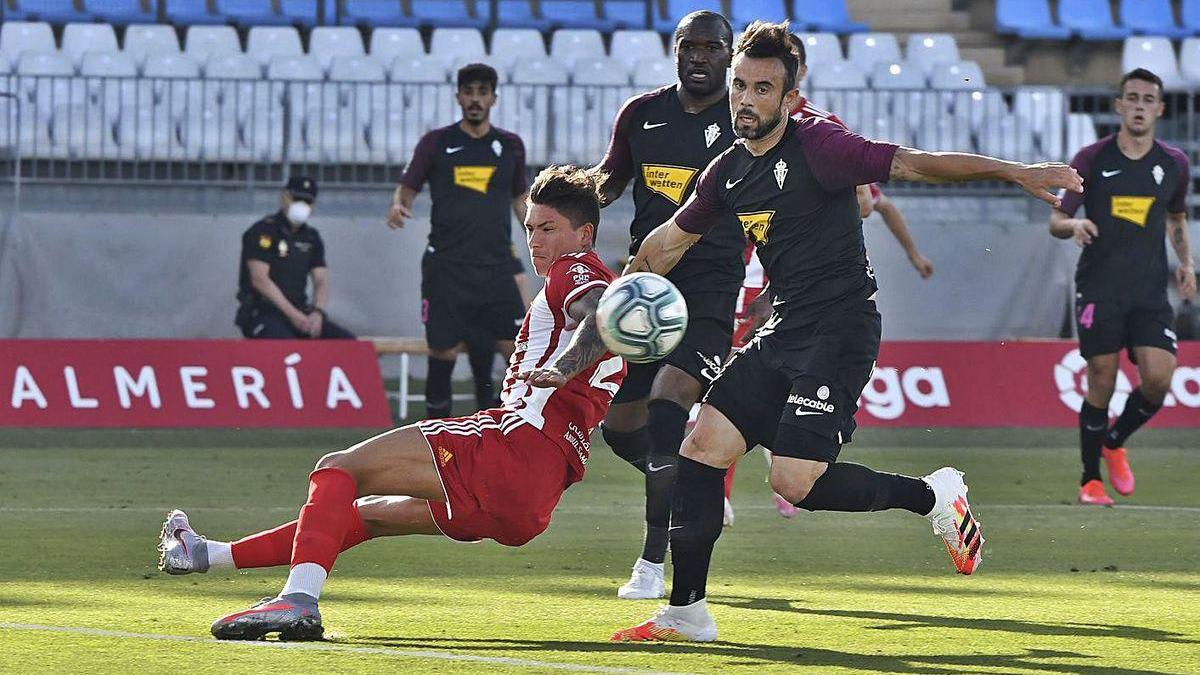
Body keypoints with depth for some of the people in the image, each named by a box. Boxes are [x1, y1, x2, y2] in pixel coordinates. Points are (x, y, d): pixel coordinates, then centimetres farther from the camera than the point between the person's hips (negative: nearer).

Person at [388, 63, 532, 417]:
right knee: (444, 351, -3)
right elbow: (407, 188, 7)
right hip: (446, 265, -2)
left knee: (519, 347, -8)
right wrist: (398, 205, -15)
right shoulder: (436, 143, 4)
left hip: (497, 265, 2)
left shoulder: (510, 145, 11)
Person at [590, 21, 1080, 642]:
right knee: (702, 448, -1)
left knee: (795, 482, -18)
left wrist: (1014, 171, -26)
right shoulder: (727, 172, 10)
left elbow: (915, 164, -18)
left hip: (840, 331, -8)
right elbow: (670, 240, 26)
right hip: (785, 333, 8)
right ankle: (686, 614, 6)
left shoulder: (816, 147, -13)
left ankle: (933, 496, 4)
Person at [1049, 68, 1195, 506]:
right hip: (1098, 289, -2)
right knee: (1102, 381, -5)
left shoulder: (1173, 163, 8)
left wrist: (1186, 261, 8)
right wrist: (1072, 226, -22)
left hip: (1150, 293, 2)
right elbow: (1056, 220, 2)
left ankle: (1115, 443, 18)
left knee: (1158, 379, -11)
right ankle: (1090, 479, 10)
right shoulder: (1092, 159, -1)